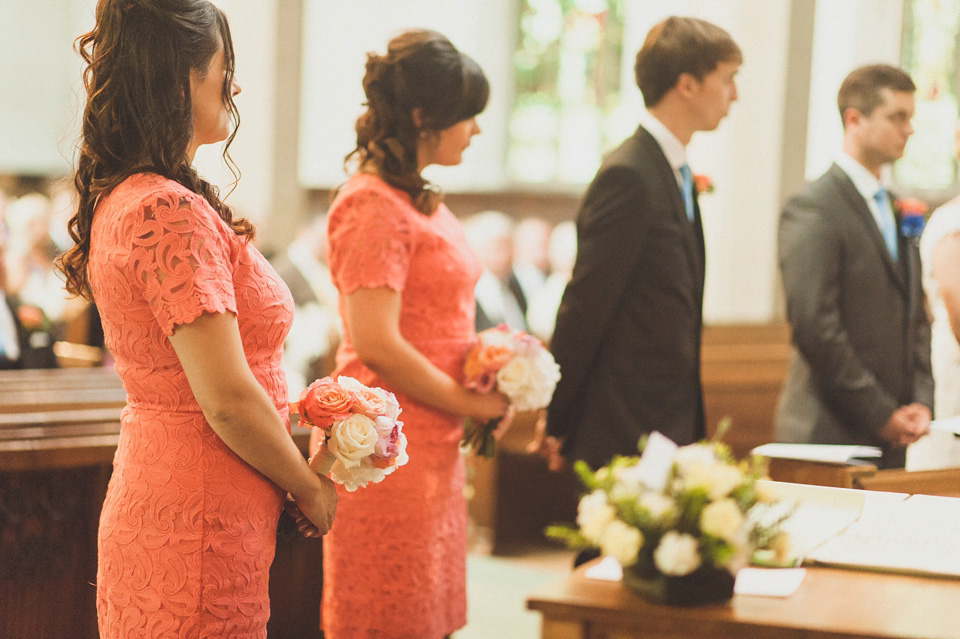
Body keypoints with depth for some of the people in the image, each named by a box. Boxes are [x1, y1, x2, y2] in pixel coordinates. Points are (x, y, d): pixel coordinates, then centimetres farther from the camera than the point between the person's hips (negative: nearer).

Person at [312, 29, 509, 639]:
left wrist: (487, 393, 6)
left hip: (434, 445, 9)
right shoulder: (373, 206, -16)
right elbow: (376, 344, -22)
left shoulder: (419, 200, 13)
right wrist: (466, 402, -11)